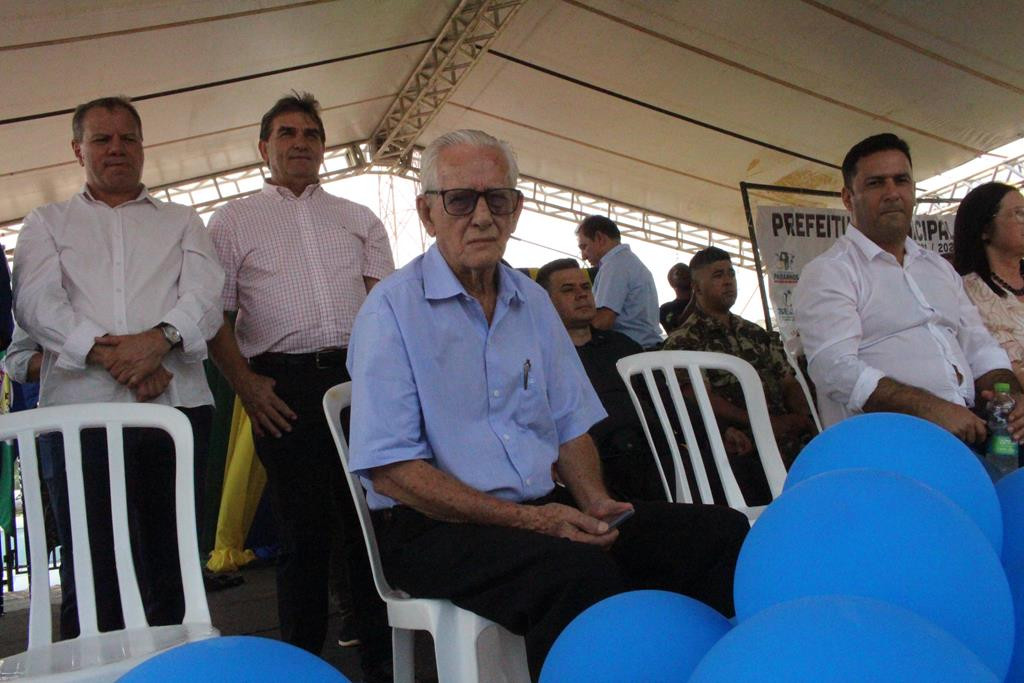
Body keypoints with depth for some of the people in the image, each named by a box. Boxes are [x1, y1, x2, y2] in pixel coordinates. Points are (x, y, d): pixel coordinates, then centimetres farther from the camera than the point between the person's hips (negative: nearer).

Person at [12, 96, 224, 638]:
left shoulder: (181, 221, 21)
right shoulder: (46, 224, 19)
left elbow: (206, 296, 4)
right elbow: (36, 303, 2)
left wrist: (160, 338, -16)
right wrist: (105, 354, -14)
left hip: (177, 405, 1)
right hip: (80, 408, 0)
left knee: (172, 562, 2)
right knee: (91, 570, -2)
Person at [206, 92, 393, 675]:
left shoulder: (359, 221, 19)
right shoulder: (233, 222, 12)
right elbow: (214, 315, 6)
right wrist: (246, 384, -6)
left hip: (360, 377, 2)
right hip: (284, 385, -2)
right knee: (303, 527, 2)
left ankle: (382, 654, 15)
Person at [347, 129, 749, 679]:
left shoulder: (533, 301, 15)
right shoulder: (393, 308, -5)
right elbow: (391, 469, -13)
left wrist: (594, 501, -4)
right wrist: (526, 520, -18)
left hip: (545, 510, 6)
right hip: (437, 527, -6)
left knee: (722, 532, -11)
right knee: (584, 574, -35)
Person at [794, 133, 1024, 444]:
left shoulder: (940, 268, 24)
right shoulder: (827, 273, -2)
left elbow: (980, 349, 21)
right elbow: (836, 368, -16)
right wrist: (931, 408, -24)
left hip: (969, 437, 7)